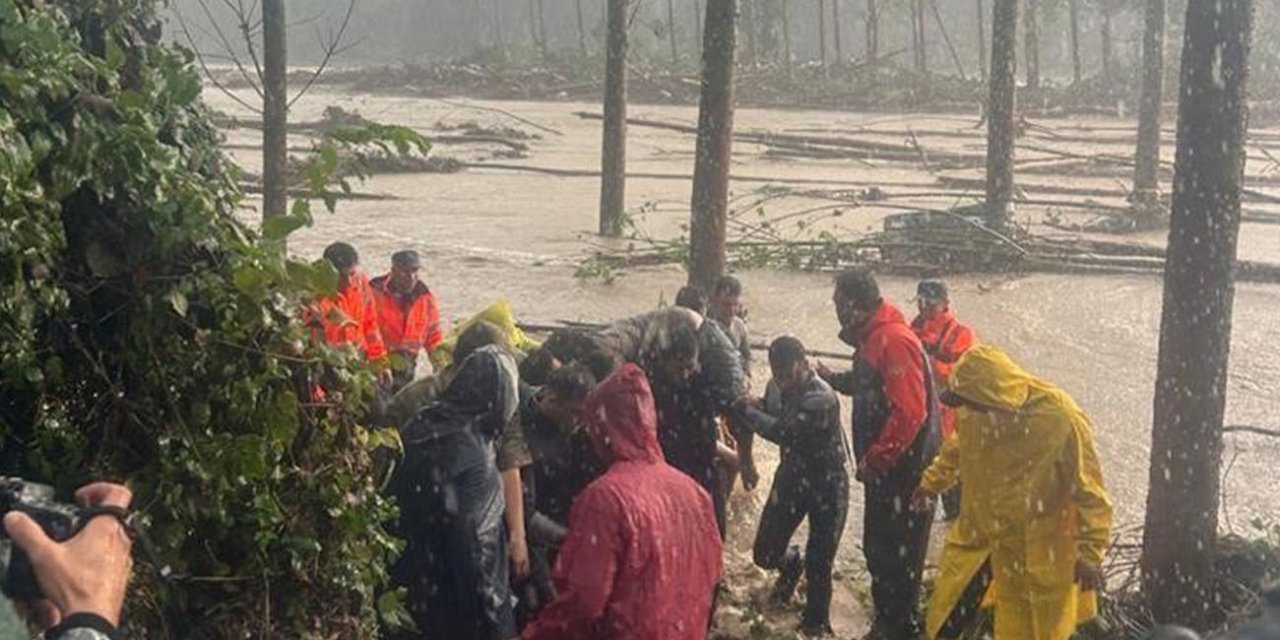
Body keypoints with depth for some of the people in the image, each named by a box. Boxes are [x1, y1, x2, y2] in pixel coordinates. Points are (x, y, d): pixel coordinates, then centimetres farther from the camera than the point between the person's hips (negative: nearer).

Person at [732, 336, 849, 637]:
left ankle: (815, 623, 25)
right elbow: (766, 416, 11)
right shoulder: (777, 386, -7)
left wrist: (743, 409, -29)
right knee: (765, 554, 7)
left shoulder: (822, 399, -29)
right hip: (791, 476, 6)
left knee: (818, 565, 0)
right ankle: (791, 563, 43)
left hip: (827, 484, -6)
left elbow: (782, 431, -37)